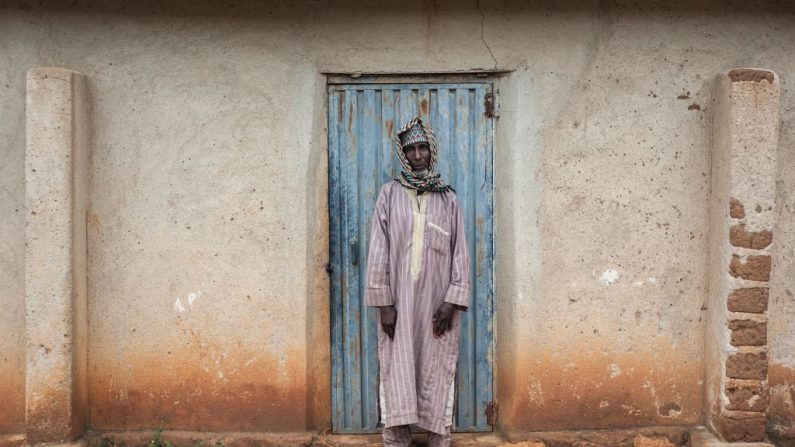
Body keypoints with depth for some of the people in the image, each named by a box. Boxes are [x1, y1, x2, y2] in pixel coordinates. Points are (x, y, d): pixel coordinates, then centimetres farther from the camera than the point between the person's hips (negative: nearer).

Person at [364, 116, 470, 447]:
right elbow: (378, 249, 0)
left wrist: (452, 302, -5)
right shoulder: (390, 194, 4)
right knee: (397, 369, 0)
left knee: (437, 371, 3)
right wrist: (383, 302, -7)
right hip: (399, 299, -1)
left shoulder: (447, 198, 7)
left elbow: (459, 252, 4)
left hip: (436, 302, 1)